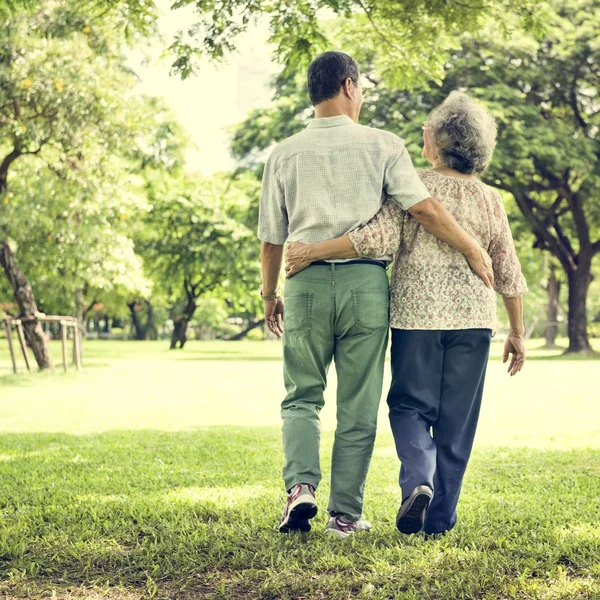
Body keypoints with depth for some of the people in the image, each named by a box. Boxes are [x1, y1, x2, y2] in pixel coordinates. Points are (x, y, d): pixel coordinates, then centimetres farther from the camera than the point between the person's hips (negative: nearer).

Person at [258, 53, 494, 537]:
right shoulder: (382, 145, 0)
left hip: (306, 283, 1)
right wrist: (473, 250, 1)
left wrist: (269, 293, 22)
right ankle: (346, 513, 12)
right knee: (358, 406, 8)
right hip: (365, 281, -1)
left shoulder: (286, 154, 6)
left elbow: (271, 237, 9)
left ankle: (301, 486, -7)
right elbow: (423, 208, -9)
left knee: (302, 397, 14)